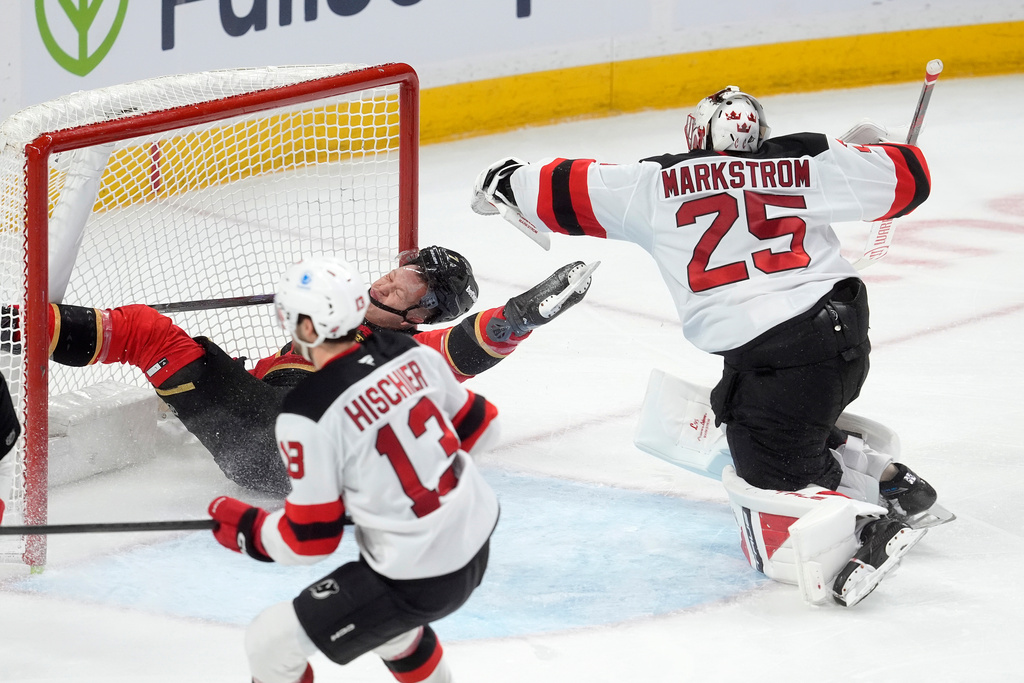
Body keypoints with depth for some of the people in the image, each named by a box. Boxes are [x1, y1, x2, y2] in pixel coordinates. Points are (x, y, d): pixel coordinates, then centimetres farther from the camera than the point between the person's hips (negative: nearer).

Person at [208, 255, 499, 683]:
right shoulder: (411, 354, -3)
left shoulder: (308, 416, -21)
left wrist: (244, 528, 4)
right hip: (476, 541, 8)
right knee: (383, 619, 37)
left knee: (271, 643, 5)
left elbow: (310, 539, -14)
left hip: (418, 579, -8)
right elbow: (477, 426, 11)